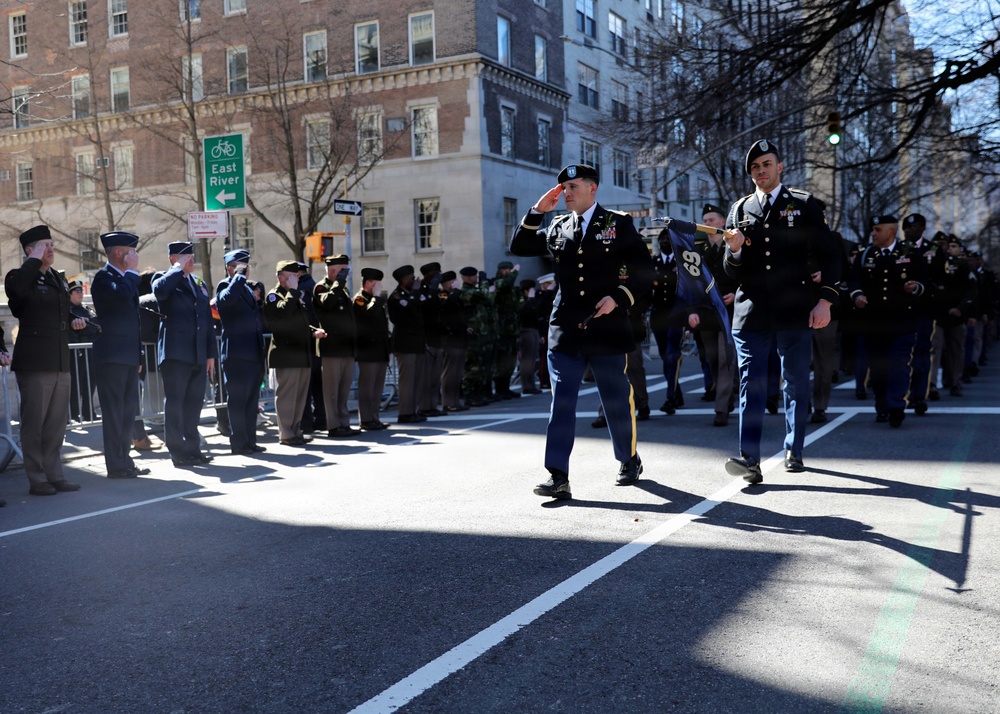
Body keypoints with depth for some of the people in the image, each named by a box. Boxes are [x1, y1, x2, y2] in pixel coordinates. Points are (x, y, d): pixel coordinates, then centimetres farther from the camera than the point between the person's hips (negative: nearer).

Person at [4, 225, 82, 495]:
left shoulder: (58, 279, 18)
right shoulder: (22, 277, -6)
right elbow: (16, 288, -32)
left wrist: (73, 321, 9)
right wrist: (35, 259, -21)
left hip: (60, 362, 8)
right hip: (34, 363, -8)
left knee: (56, 423, 12)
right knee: (34, 423, 0)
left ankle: (54, 475, 21)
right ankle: (36, 479, 7)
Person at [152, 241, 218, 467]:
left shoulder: (200, 284, 20)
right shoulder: (165, 279, 0)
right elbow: (159, 290, -27)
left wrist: (211, 353, 14)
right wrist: (179, 269, -14)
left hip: (198, 355, 6)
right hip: (175, 353, -6)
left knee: (194, 403, 10)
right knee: (174, 402, -2)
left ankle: (192, 448, 17)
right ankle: (178, 451, 1)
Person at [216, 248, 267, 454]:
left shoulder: (247, 289, 21)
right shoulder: (225, 286, -5)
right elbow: (227, 298, -30)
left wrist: (261, 352, 21)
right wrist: (240, 275, -18)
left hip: (254, 354, 8)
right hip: (236, 353, -8)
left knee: (251, 400, 11)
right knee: (237, 400, -3)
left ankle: (250, 441, 17)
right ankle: (238, 443, 1)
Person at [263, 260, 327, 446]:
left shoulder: (296, 297, 21)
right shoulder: (273, 296, -5)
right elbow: (283, 312, -26)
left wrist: (313, 332, 11)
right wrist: (292, 290, -16)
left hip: (303, 354, 9)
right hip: (286, 355, -9)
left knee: (301, 395, 12)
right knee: (286, 395, -5)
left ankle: (296, 430, 20)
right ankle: (286, 434, 1)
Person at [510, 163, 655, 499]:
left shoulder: (619, 224, 2)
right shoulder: (558, 227, 13)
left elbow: (644, 270, 0)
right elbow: (519, 247, 11)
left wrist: (618, 297, -15)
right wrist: (537, 211, 0)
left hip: (607, 328, -2)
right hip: (565, 331, 3)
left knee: (617, 401, 9)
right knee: (561, 402, -5)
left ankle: (629, 460, 31)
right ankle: (558, 476, -5)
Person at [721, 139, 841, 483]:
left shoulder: (804, 205, 5)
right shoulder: (740, 209, 11)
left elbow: (828, 255, 4)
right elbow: (732, 271, 12)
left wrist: (825, 301, -7)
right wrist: (734, 251, -10)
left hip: (794, 312, -1)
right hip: (751, 313, 1)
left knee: (796, 385, 8)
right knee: (751, 386, -6)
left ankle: (794, 452, 22)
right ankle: (750, 460, -10)